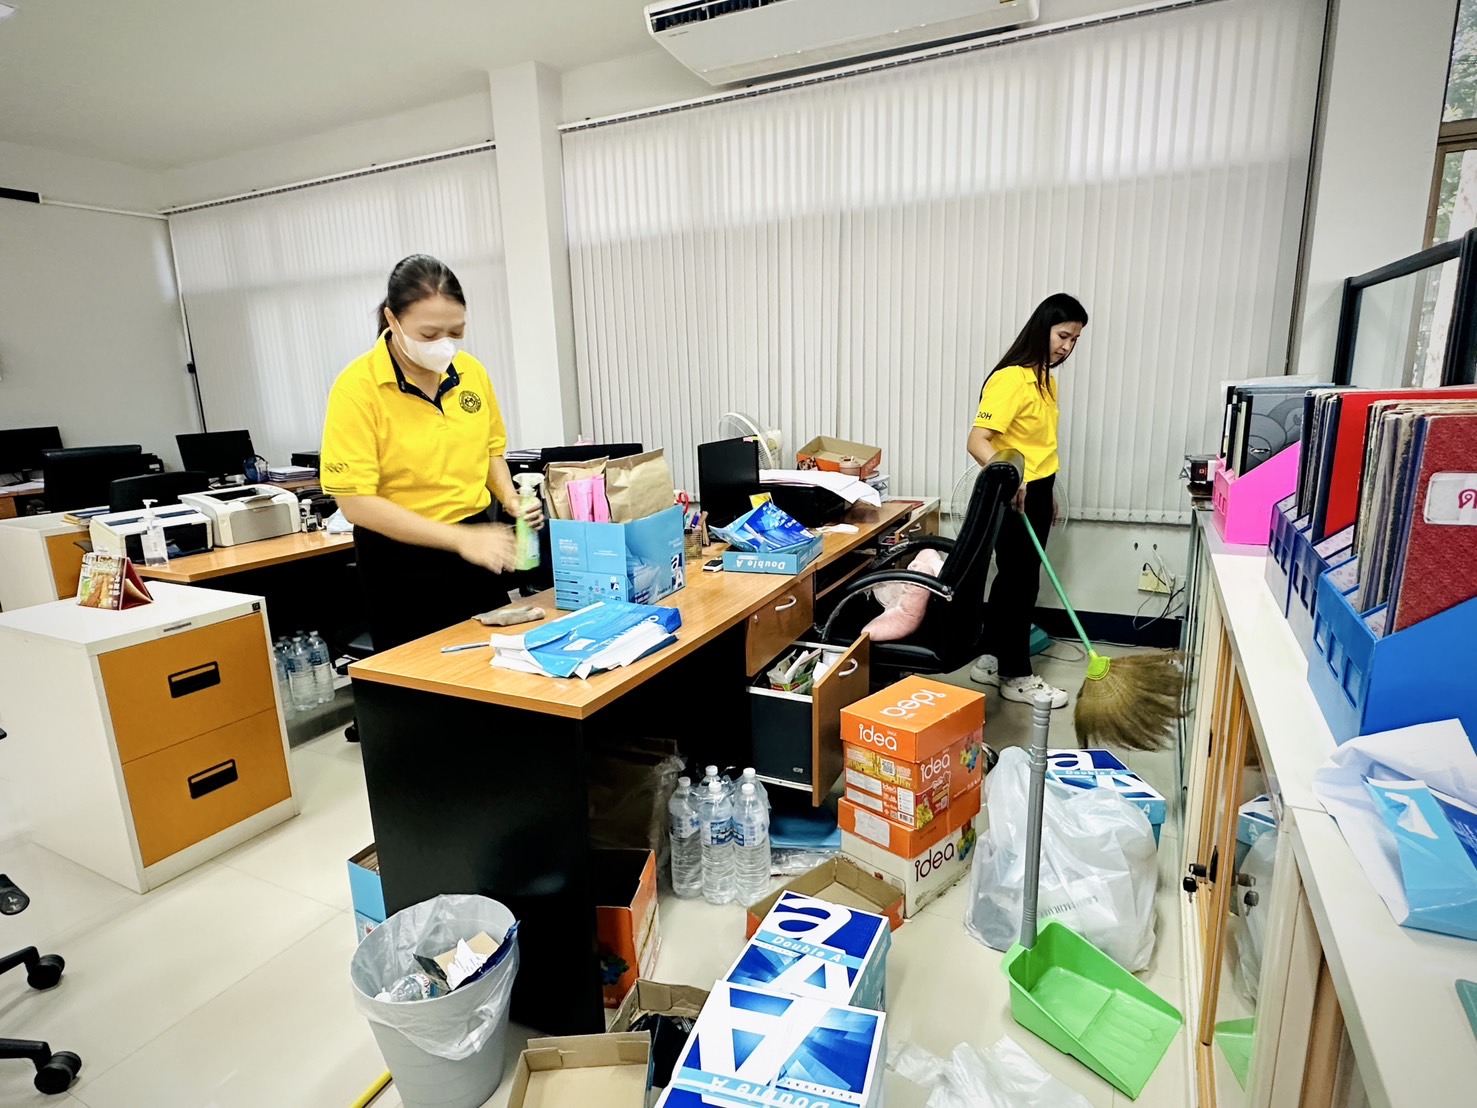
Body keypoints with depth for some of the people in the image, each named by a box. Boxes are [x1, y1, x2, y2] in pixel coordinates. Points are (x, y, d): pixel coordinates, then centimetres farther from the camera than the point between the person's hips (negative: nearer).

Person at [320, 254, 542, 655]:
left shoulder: (471, 371, -2)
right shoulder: (357, 388, -16)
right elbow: (356, 502, -19)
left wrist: (510, 499, -7)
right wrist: (459, 537, -26)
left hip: (476, 548, 5)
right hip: (402, 560, -4)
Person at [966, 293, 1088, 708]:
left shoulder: (1045, 379, 12)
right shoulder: (1011, 379, -17)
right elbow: (977, 441, -27)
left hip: (1038, 493, 9)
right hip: (1012, 498, -9)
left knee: (1014, 580, 14)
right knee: (1020, 583, 0)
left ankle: (991, 660, 27)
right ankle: (1016, 676, 14)